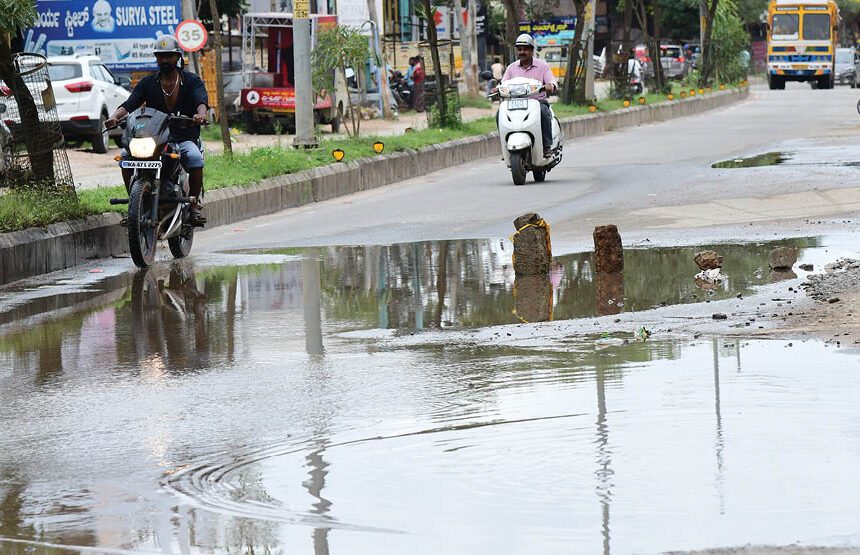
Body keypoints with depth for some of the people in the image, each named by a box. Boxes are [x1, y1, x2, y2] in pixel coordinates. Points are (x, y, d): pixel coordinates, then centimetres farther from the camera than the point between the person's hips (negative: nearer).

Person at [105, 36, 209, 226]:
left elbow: (201, 101, -13)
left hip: (184, 139, -2)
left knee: (195, 158, -34)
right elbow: (130, 104, 0)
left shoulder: (191, 81, 7)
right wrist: (115, 117, -23)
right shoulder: (148, 83, 13)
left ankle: (194, 203, -14)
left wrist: (201, 114, -38)